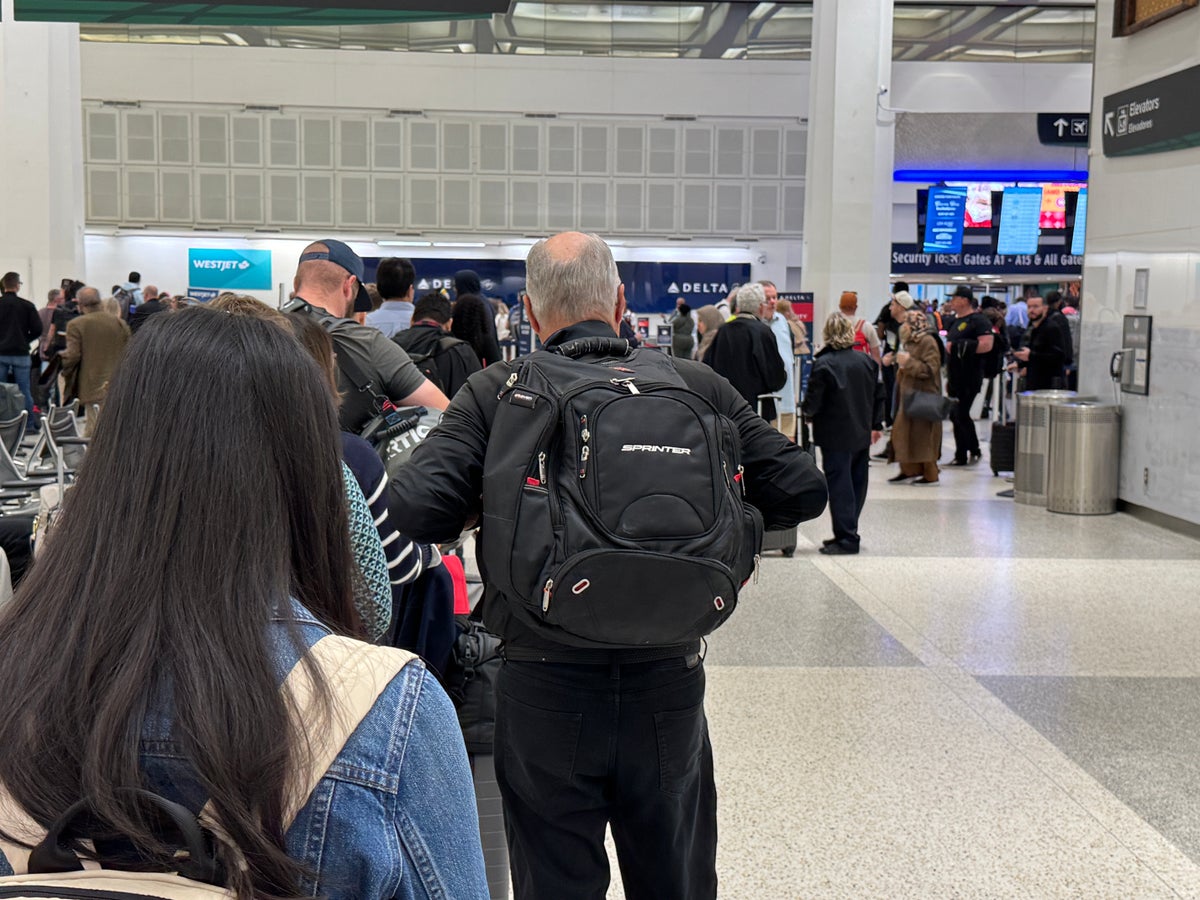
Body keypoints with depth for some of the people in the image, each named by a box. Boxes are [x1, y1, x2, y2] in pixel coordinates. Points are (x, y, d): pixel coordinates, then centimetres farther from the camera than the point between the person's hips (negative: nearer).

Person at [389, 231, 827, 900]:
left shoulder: (495, 394, -7)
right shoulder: (698, 386, -3)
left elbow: (415, 510, -14)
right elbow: (802, 489, -1)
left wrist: (489, 514, 5)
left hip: (544, 690, -1)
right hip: (668, 684, 2)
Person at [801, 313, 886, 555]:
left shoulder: (823, 364, -14)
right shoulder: (867, 362, 4)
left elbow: (813, 401, -13)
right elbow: (879, 395, 11)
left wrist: (809, 414, 9)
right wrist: (876, 424, 21)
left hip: (835, 436, -6)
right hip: (862, 435, 6)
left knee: (839, 486, -2)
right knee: (857, 483, 13)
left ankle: (846, 538, -2)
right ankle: (849, 533, 21)